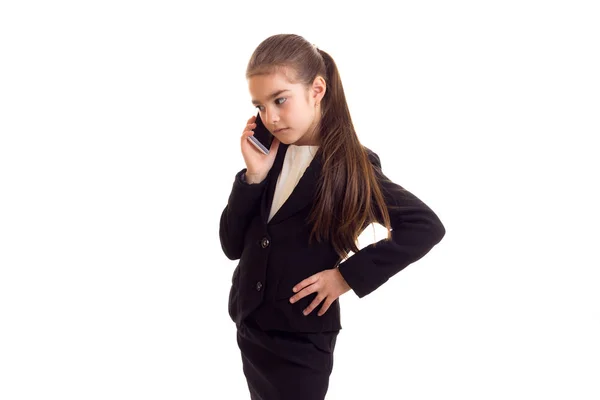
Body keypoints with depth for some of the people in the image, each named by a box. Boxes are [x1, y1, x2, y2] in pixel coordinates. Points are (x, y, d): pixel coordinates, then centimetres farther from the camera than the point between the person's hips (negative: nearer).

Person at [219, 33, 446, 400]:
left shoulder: (351, 166, -12)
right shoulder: (269, 157, 0)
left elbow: (427, 227, -16)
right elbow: (233, 246, -1)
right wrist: (254, 176, -13)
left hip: (300, 342, -5)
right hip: (248, 329, 5)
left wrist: (349, 275, -17)